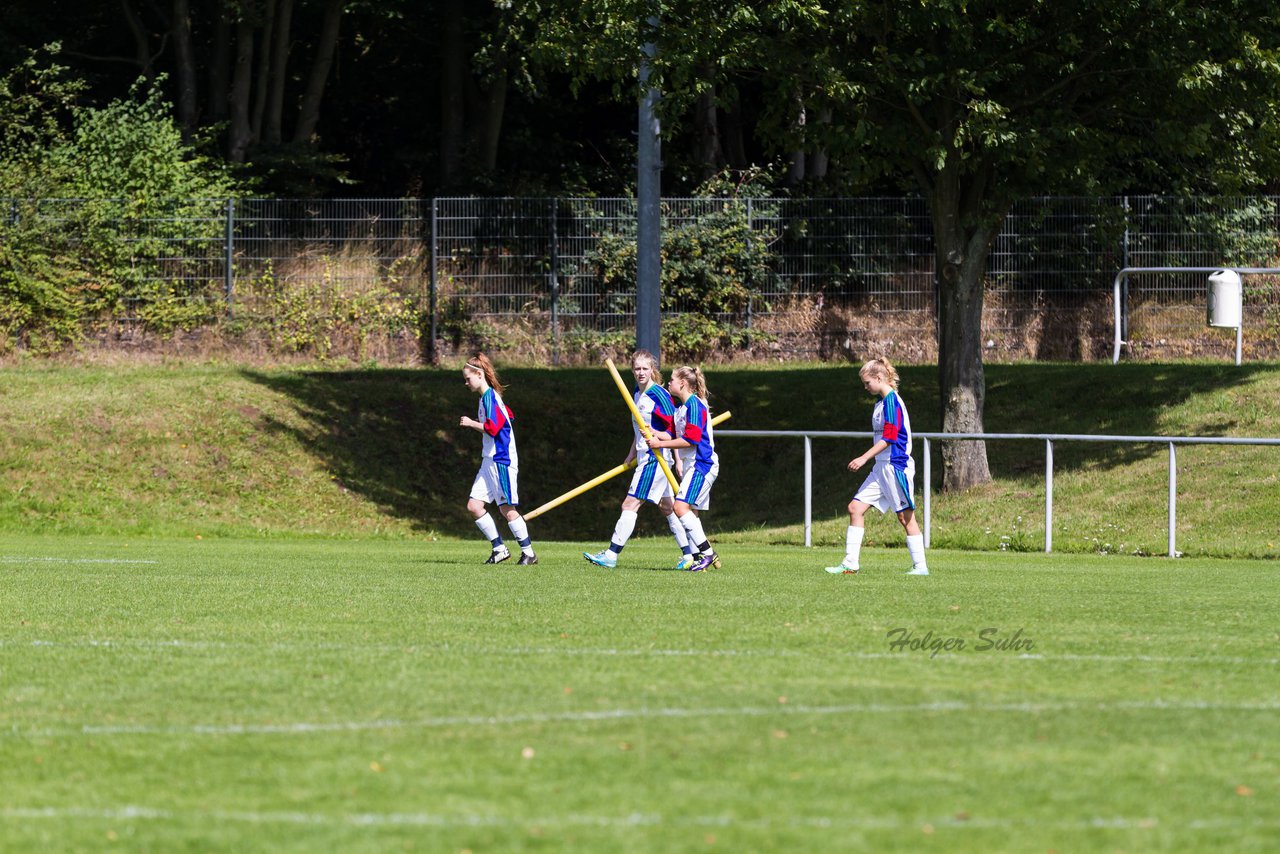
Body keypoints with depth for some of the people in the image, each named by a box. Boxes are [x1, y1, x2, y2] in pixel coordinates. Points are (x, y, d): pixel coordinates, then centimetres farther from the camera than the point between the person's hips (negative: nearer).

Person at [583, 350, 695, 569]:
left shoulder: (659, 395, -14)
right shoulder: (637, 393, 13)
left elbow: (676, 429, -14)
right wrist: (631, 454, 26)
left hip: (656, 458, -10)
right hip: (645, 458, 10)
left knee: (630, 505, -9)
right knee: (667, 507, 12)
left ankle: (611, 555, -9)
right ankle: (689, 555, 16)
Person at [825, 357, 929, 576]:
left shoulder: (892, 401, -14)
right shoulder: (881, 402, 15)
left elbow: (889, 437, -19)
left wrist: (864, 458, -19)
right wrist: (868, 459, 19)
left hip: (895, 466, -10)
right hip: (881, 467, 10)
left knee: (905, 515, -4)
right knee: (855, 508, 3)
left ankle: (920, 566, 3)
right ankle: (850, 563, 3)